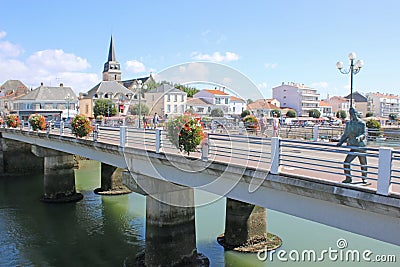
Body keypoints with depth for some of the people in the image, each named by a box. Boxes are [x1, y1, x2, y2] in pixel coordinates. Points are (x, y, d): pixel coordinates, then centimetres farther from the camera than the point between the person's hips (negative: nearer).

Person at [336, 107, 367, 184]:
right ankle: (348, 178, 6)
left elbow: (364, 134, -12)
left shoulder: (362, 123, -3)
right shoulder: (348, 123, 9)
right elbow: (346, 135, 16)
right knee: (346, 162, -9)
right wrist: (340, 142, 3)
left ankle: (364, 179, 31)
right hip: (353, 148, 3)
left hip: (361, 147, -3)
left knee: (363, 164, 10)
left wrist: (359, 138, -32)